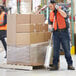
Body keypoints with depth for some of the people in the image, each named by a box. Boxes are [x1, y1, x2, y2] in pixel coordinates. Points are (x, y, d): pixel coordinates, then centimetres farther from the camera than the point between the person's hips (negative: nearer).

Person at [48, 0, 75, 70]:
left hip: (64, 32, -4)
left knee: (67, 49, -2)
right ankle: (55, 65, 1)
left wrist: (58, 8, -15)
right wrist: (51, 27, -5)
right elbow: (50, 23, 17)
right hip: (56, 33, 4)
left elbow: (65, 15, -21)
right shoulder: (51, 13, 14)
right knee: (56, 49, -1)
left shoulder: (62, 8, 1)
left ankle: (70, 65, 3)